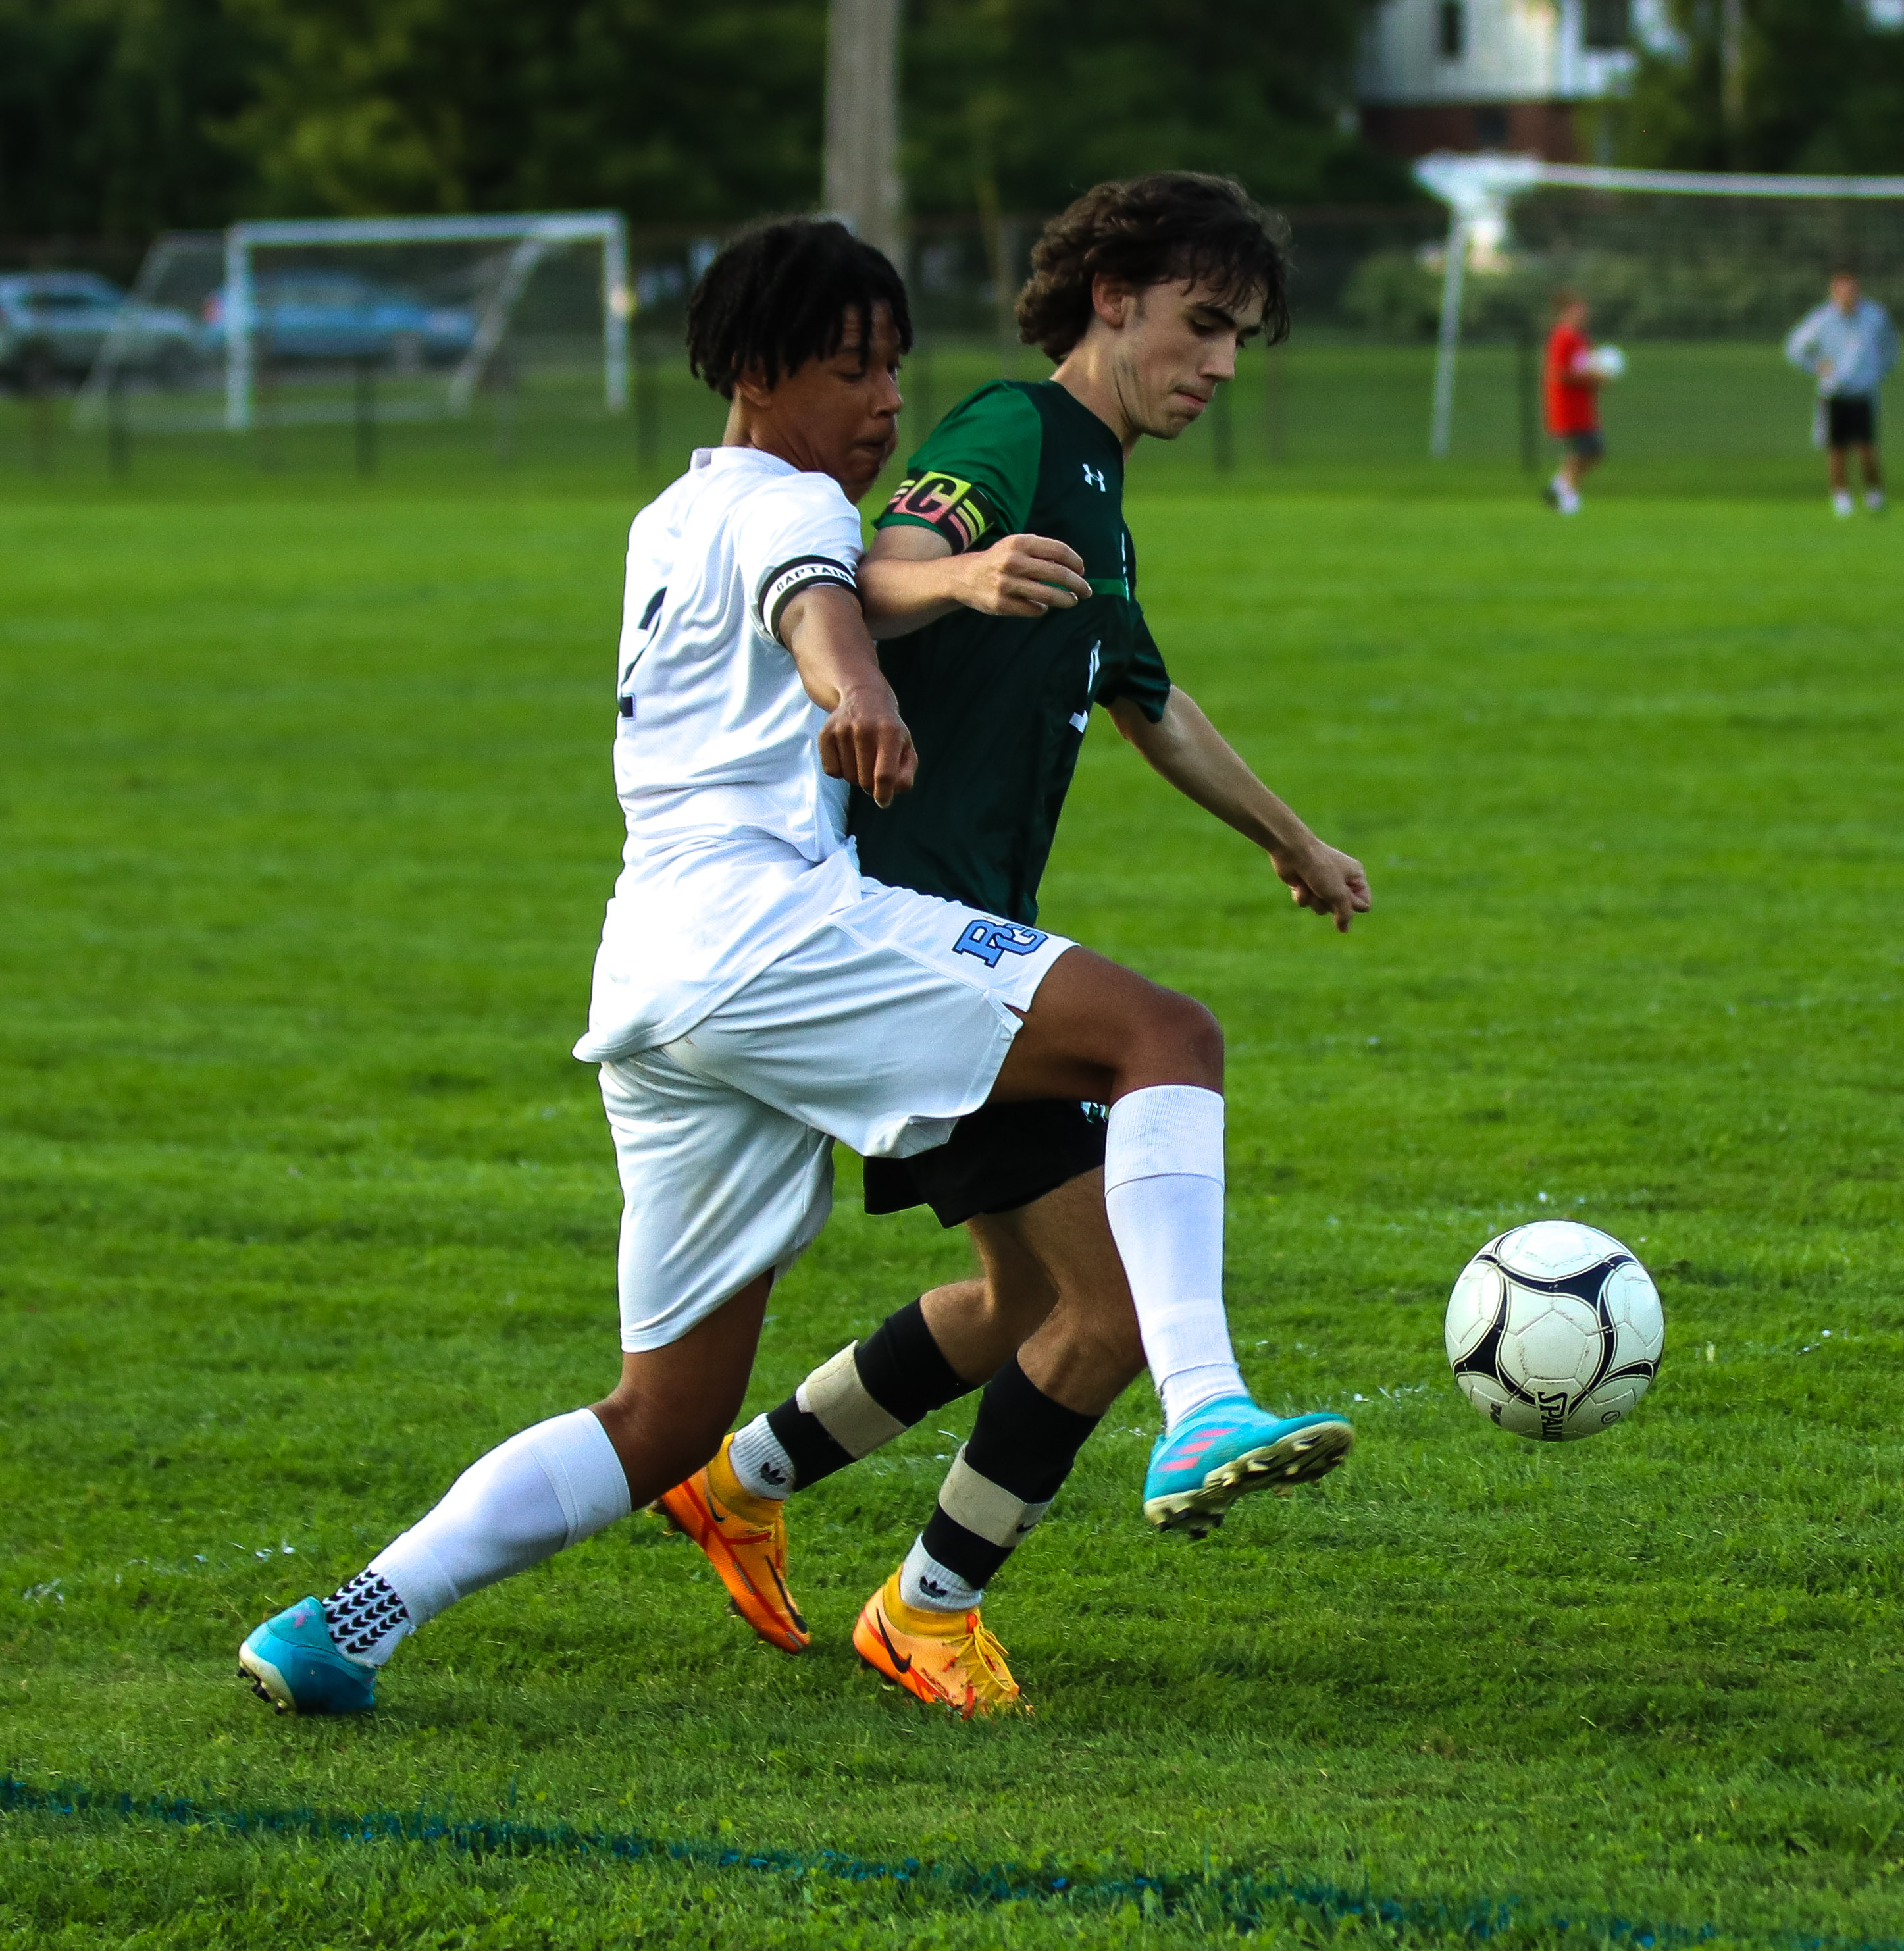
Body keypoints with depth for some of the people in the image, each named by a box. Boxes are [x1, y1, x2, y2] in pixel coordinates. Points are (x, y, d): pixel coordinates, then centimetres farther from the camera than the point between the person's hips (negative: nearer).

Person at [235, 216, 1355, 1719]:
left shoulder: (668, 526, 30)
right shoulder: (784, 504, 2)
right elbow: (812, 603, -22)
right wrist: (856, 691, -46)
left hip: (648, 981, 9)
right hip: (764, 920, -9)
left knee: (668, 1424, 12)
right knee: (1166, 1037, -16)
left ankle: (345, 1628, 4)